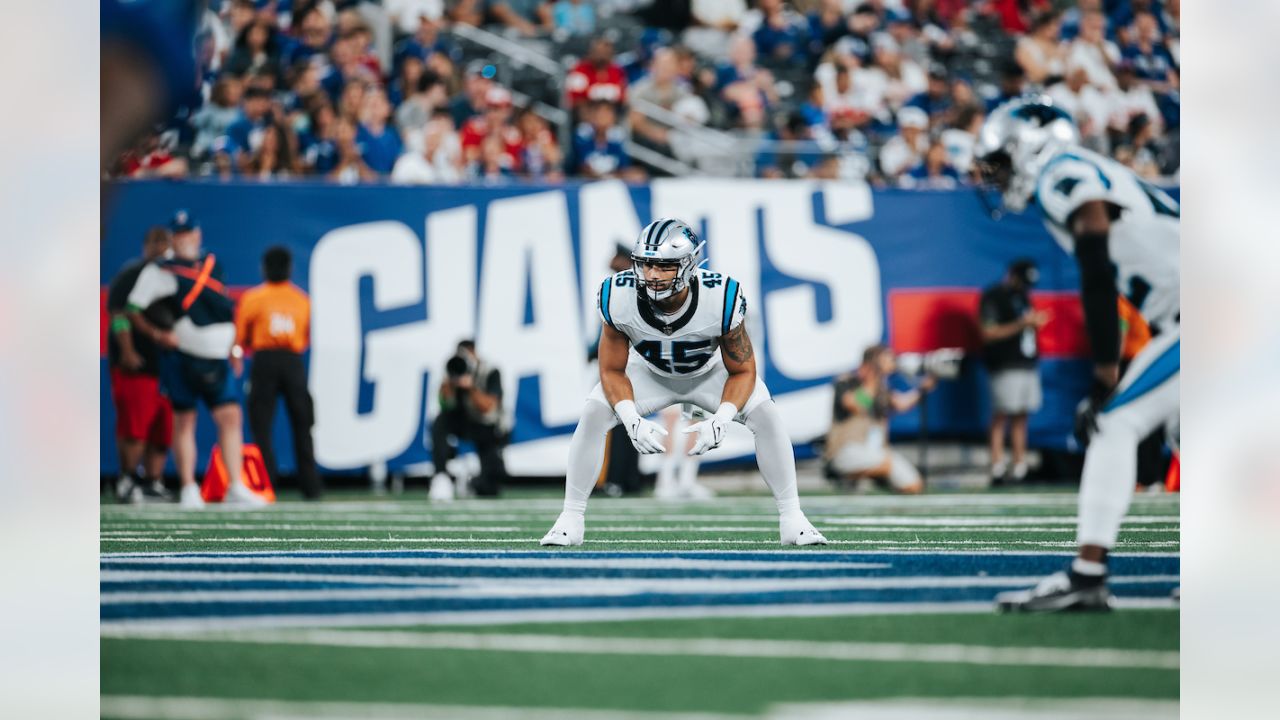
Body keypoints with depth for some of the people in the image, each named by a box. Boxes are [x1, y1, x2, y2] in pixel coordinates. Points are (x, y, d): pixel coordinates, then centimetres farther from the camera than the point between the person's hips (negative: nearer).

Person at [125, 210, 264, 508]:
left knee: (230, 417, -5)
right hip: (182, 357, -4)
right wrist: (157, 333, -18)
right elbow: (133, 310, -4)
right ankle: (188, 489, 5)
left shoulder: (212, 265, 13)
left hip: (217, 359, 4)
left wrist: (234, 348, 18)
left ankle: (235, 487, -6)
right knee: (184, 421, 0)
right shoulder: (158, 271, -2)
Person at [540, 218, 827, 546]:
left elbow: (742, 371, -22)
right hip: (649, 372, 1)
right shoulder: (619, 298, -33)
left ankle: (792, 519, -6)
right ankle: (570, 518, -8)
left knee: (766, 416, -21)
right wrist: (632, 420, -36)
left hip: (710, 372, -1)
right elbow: (612, 370, -18)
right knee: (594, 414, -21)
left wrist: (720, 421, -39)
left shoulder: (721, 300, -37)